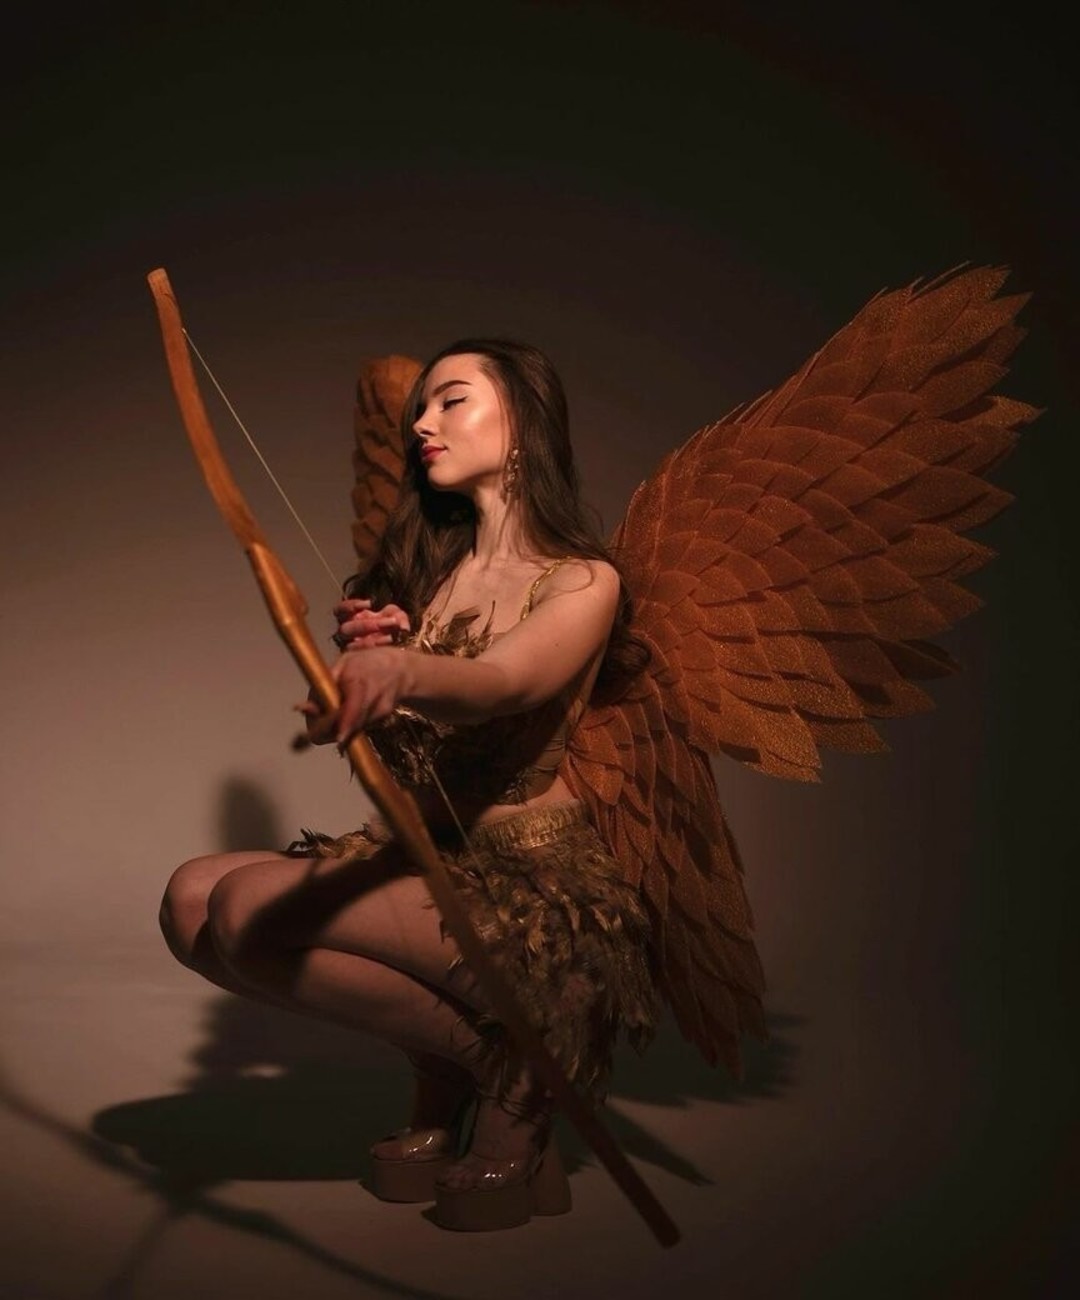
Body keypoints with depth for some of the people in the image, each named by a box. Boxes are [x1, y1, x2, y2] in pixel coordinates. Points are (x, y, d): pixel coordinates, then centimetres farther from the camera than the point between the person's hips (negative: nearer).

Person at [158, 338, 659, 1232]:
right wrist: (361, 662, -12)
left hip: (533, 881, -7)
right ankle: (443, 1080, 3)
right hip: (421, 856, 7)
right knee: (191, 898, -10)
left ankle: (502, 1070, -4)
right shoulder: (428, 571, 12)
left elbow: (504, 681, -29)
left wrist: (400, 668, -51)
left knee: (250, 910, -24)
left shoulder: (585, 583, -6)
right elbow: (381, 752, 8)